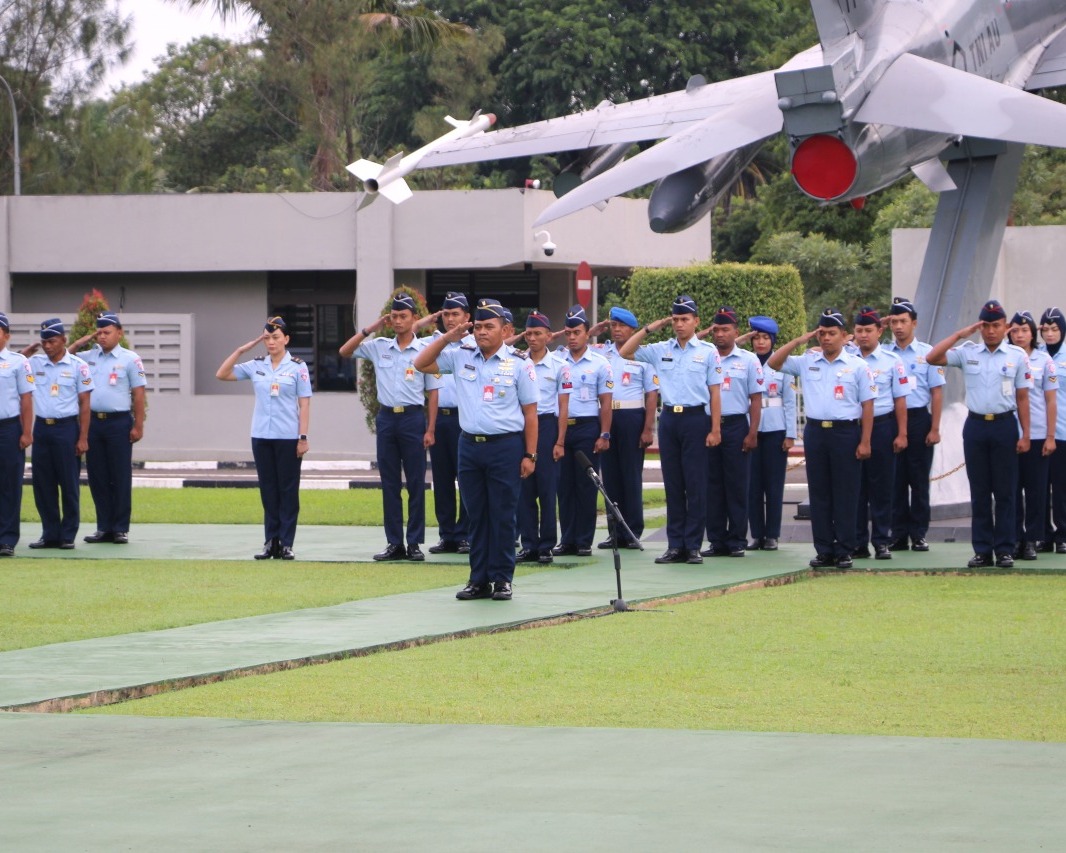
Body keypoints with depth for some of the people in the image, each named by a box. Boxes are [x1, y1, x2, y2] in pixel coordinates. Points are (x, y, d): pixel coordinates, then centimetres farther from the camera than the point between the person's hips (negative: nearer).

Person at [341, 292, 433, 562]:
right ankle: (394, 543, 10)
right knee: (389, 484, 5)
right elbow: (345, 351, 8)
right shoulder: (379, 347, 8)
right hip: (386, 417, 3)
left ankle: (414, 543, 4)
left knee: (416, 483, -1)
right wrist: (371, 328, -1)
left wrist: (430, 429, -6)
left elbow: (432, 392, -1)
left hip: (413, 418, -3)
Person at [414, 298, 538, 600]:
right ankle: (479, 579, 13)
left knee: (502, 515, -1)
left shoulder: (518, 364, -1)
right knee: (476, 515, 7)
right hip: (469, 445, 3)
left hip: (506, 445, -3)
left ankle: (502, 579, 6)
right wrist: (447, 338, 0)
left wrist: (530, 455, -5)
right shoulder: (461, 357, 8)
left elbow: (530, 412, -1)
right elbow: (421, 364, 9)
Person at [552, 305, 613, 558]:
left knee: (586, 485, -1)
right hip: (561, 427, 3)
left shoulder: (599, 364, 2)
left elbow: (605, 402, 1)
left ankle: (584, 541, 4)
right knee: (564, 485, 4)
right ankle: (567, 539, 9)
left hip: (587, 427, -3)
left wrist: (604, 435, -6)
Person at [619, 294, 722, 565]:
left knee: (695, 484, -3)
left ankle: (693, 545, 1)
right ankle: (675, 545, 9)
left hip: (696, 418, -4)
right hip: (669, 418, 4)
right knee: (672, 484, 5)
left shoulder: (707, 352, 1)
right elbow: (625, 352, 11)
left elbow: (715, 392, -1)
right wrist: (649, 328, 5)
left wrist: (715, 429, -6)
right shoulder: (661, 350, 9)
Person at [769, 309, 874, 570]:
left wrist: (865, 442, -6)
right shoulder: (807, 362, 9)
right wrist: (800, 340, 2)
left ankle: (844, 551, 4)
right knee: (819, 494, 5)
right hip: (815, 431, 3)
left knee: (845, 494, -1)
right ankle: (824, 550, 10)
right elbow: (773, 363, 7)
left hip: (846, 432, -3)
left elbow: (867, 405, 0)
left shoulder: (857, 366, 1)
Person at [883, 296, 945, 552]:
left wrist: (934, 429, -6)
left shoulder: (927, 353, 2)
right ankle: (898, 534, 9)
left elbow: (937, 392, 1)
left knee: (919, 480, 2)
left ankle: (918, 534, 8)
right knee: (894, 480, 4)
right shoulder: (883, 353, 6)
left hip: (918, 418, -2)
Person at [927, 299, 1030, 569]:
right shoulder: (967, 352, 5)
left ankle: (1005, 549, 7)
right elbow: (932, 358, -5)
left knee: (1005, 491, 1)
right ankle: (982, 550, 10)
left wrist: (1025, 435, -2)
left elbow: (1022, 397, 2)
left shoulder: (1017, 356, 2)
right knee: (979, 492, 5)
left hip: (1005, 425, -2)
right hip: (976, 425, 2)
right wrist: (959, 334, -6)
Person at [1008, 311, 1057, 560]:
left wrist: (1050, 436, -1)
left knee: (1036, 490, 3)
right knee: (1012, 490, 3)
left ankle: (1032, 540, 9)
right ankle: (1014, 539, 10)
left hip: (1037, 435, 0)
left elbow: (1051, 401, 5)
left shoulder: (1044, 361, 4)